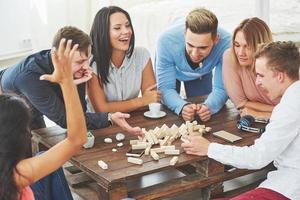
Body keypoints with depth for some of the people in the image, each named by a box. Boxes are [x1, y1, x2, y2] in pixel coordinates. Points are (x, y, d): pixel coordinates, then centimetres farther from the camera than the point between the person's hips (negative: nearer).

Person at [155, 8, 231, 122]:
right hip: (169, 70, -1)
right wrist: (182, 107, -59)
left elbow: (221, 88, -34)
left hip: (202, 73, 1)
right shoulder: (167, 41, -44)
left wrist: (208, 107, -56)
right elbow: (166, 88, -38)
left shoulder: (225, 43, -42)